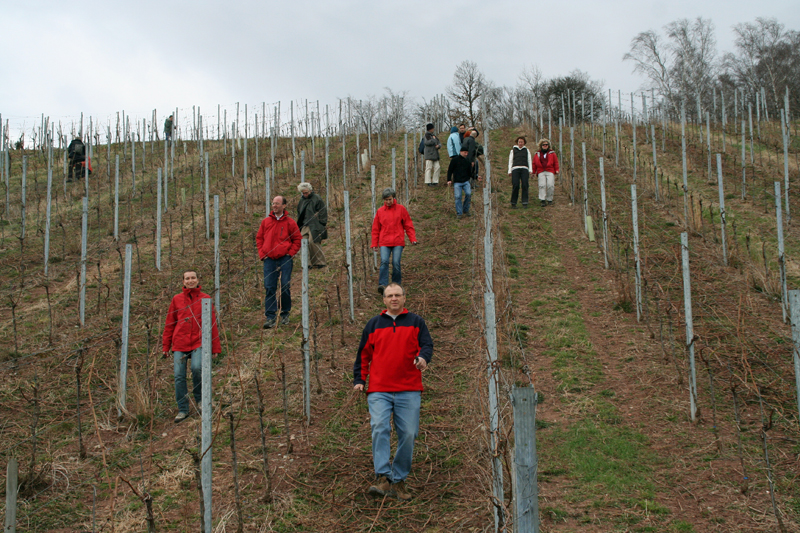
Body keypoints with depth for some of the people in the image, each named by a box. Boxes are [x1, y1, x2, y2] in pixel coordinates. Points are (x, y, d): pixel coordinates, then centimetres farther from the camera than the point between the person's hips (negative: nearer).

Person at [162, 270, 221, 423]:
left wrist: (215, 347, 5)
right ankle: (183, 410, 9)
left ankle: (199, 398, 5)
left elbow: (212, 323, 8)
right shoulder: (177, 299, 10)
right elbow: (169, 323, 14)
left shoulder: (205, 299, 6)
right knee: (179, 375, -4)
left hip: (199, 341, -2)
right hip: (179, 342, 2)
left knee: (197, 367, -23)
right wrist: (166, 346, 11)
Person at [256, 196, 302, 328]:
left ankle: (285, 314, 17)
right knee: (269, 288, -3)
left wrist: (290, 253, -3)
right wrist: (262, 253, 5)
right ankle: (270, 317, -1)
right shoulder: (266, 221, 10)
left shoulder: (290, 222, 3)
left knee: (285, 287, 1)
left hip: (285, 259, -2)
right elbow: (259, 238, 16)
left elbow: (297, 240, 7)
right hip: (269, 259, 2)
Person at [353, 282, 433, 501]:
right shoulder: (373, 324, 16)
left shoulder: (416, 322, 13)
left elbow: (427, 344, 3)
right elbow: (363, 354, 19)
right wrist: (359, 380, 10)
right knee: (380, 428, -19)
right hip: (379, 390, 0)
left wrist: (423, 357, -20)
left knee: (408, 434, -2)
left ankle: (399, 481, 10)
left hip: (409, 390, 0)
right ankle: (382, 478, -21)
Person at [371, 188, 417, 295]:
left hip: (398, 242, -1)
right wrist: (374, 244, 11)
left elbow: (408, 225, 8)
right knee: (384, 262, -15)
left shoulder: (401, 209, 6)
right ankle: (382, 284, -19)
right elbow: (375, 229, 14)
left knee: (396, 263, -7)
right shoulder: (380, 211, 10)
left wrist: (413, 238, 0)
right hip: (384, 242, 1)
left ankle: (396, 284, 8)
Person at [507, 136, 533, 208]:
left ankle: (525, 202, -7)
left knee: (525, 185, -9)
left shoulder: (527, 150, 22)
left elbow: (529, 161, 18)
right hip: (515, 169, -1)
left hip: (524, 169, 1)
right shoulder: (513, 150, 20)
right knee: (515, 186, -12)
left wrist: (530, 170, 6)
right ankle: (513, 203, -8)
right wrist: (509, 171, 7)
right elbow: (510, 161, 17)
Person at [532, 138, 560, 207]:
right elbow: (534, 164, 18)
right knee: (542, 185, -14)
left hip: (550, 172, 0)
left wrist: (556, 170, 4)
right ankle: (543, 200, -18)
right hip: (541, 172, 1)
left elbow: (556, 162, 13)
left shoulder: (552, 154, 14)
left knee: (550, 185, -12)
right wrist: (533, 172, 13)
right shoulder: (537, 154, 15)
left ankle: (549, 200, 1)